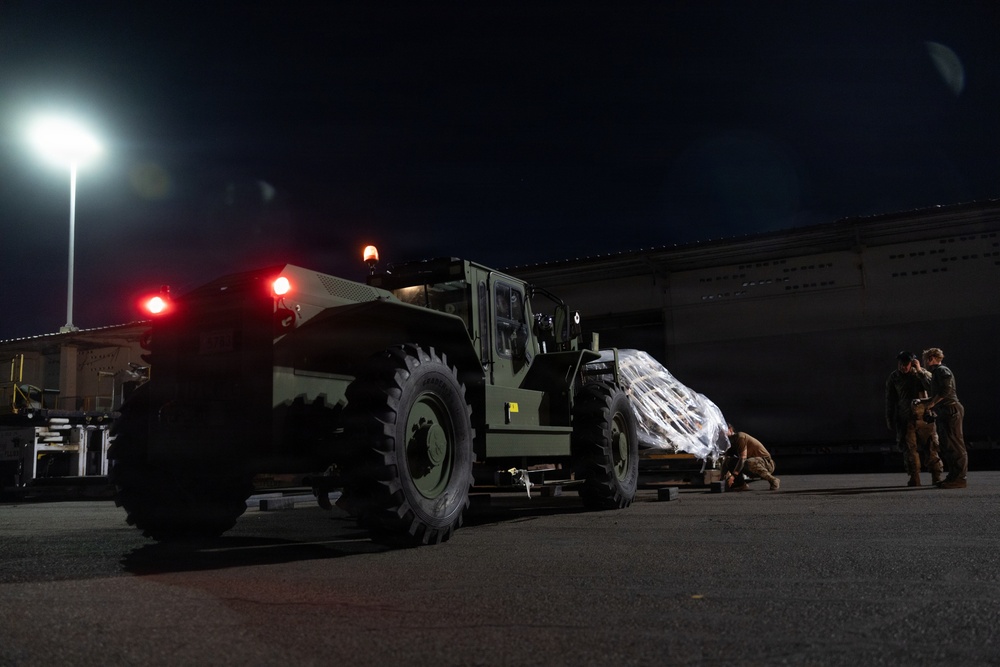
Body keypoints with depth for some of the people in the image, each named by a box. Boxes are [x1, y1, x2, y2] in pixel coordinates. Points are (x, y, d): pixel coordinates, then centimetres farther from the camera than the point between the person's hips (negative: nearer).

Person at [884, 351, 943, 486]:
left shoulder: (922, 373, 3)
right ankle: (914, 479, 3)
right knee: (909, 450, -2)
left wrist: (919, 371, -15)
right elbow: (890, 400, 8)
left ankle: (936, 478, 9)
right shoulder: (893, 377, 4)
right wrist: (890, 420, 7)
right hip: (905, 419, 1)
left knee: (930, 448, 1)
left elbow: (932, 388, -15)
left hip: (924, 417, -1)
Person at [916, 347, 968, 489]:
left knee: (955, 445, -10)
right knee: (950, 446, 11)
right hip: (945, 412, 11)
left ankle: (958, 478, -10)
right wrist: (922, 401, 15)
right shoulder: (936, 373, 23)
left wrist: (932, 402, -14)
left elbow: (947, 390, -21)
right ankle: (954, 476, 15)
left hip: (951, 410, -11)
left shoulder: (942, 370, -7)